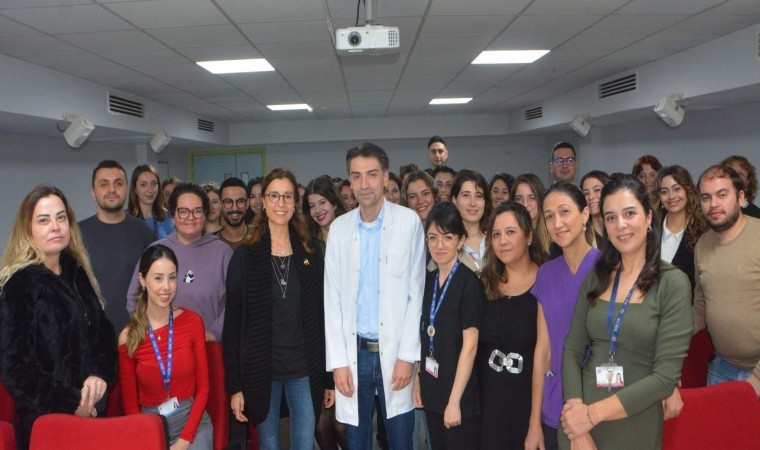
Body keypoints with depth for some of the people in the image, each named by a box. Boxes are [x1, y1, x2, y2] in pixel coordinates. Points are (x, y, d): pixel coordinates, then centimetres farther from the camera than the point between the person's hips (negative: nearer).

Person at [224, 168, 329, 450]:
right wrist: (234, 385, -7)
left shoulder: (310, 253, 2)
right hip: (260, 369, -1)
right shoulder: (245, 255, -4)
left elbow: (322, 315, 3)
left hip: (305, 370, 1)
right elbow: (233, 323, -4)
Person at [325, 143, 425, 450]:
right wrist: (338, 361, -1)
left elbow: (416, 292, -5)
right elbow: (332, 299, 3)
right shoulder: (339, 227, 3)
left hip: (395, 351, -2)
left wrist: (407, 355, -8)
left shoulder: (409, 222, -5)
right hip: (354, 352, 2)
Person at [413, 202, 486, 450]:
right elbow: (424, 336, 10)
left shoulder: (469, 283, -14)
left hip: (460, 395, -6)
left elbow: (469, 345, -16)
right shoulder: (428, 280, 5)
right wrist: (417, 380, 5)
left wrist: (454, 401, -16)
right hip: (431, 390, 6)